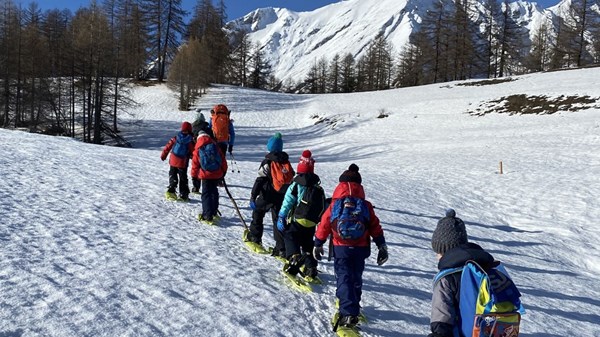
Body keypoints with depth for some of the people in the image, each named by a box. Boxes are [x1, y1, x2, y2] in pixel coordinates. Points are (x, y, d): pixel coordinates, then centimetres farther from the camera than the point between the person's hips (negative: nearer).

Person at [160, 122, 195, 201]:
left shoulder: (176, 138, -2)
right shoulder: (190, 141, -9)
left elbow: (168, 146, 3)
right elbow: (193, 152, -4)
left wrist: (163, 155, 16)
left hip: (173, 161, 2)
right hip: (183, 163, -2)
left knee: (173, 176, 17)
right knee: (183, 178, 9)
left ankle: (171, 191, 6)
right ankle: (183, 194, 8)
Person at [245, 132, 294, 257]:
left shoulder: (267, 162, -11)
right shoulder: (286, 163, 6)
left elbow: (260, 180, -14)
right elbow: (291, 180, 11)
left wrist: (253, 196, -13)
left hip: (267, 196, -4)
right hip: (282, 198, 4)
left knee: (257, 213, 22)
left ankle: (254, 237, 28)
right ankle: (281, 249, 1)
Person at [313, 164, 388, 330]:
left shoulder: (334, 205, -3)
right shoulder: (366, 206, 1)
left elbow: (323, 226, 3)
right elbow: (376, 228, 3)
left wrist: (317, 245, 16)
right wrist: (382, 246, 11)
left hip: (341, 249, -2)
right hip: (361, 248, 2)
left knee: (344, 279, -2)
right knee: (356, 278, 20)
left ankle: (348, 314, -16)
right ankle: (353, 306, 37)